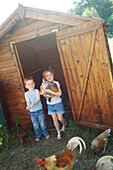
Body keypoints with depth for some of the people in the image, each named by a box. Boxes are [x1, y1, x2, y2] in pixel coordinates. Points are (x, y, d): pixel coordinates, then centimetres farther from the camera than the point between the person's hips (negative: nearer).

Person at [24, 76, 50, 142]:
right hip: (32, 112, 2)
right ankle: (38, 136, 33)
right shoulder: (26, 94, -2)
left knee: (42, 124, 9)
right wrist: (29, 106, -38)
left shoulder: (36, 91, -9)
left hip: (39, 110, -2)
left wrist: (33, 103, -42)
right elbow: (28, 101, -15)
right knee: (35, 125, 13)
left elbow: (38, 99, -22)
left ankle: (45, 133, 33)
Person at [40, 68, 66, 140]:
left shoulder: (56, 83, -14)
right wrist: (42, 92, -23)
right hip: (50, 104, 3)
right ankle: (59, 133, 26)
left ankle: (64, 125, 42)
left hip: (58, 103, -3)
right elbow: (41, 93, 0)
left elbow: (59, 93, -27)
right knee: (55, 119, 9)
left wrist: (50, 91, -33)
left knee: (60, 118, 7)